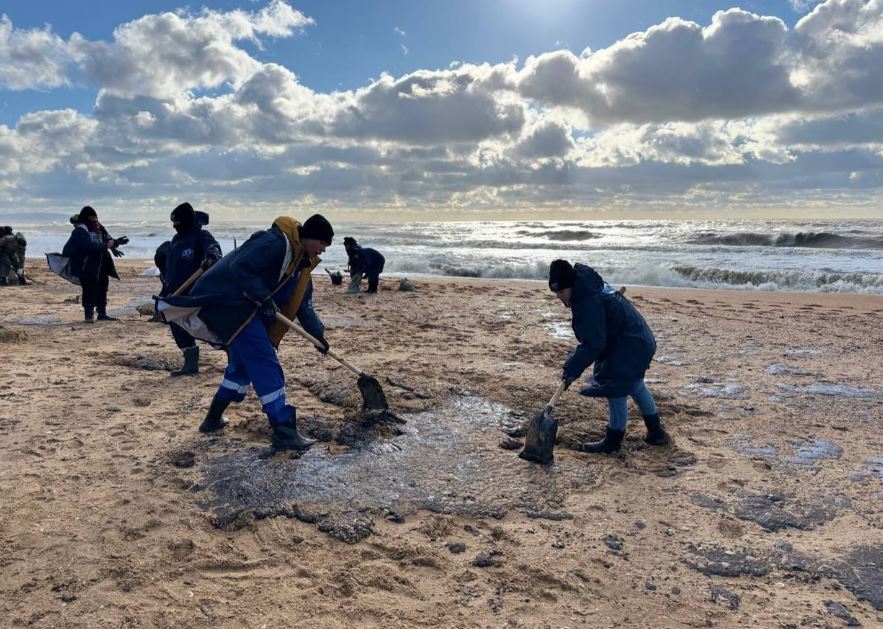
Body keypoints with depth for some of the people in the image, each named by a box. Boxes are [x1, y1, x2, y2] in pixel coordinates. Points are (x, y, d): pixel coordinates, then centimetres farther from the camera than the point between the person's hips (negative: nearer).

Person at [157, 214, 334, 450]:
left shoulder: (300, 262, 12)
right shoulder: (276, 242, -19)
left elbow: (303, 305, 15)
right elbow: (240, 268, -26)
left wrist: (318, 334, 7)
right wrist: (263, 299, -23)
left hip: (245, 307, 11)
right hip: (228, 299, -11)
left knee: (242, 363, 20)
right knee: (265, 364, -12)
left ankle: (214, 418, 35)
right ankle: (283, 431, -10)